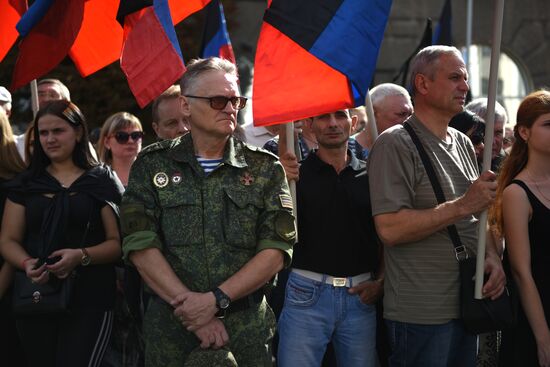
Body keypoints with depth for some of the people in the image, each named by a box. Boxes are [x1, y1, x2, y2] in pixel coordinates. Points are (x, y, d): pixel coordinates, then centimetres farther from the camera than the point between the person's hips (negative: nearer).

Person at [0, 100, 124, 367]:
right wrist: (27, 264, -12)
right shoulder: (26, 183, 13)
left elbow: (118, 241, -1)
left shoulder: (102, 181, 4)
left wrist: (81, 256, -19)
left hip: (89, 300, -3)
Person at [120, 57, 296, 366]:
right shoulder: (152, 166, 4)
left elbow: (277, 250, -3)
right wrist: (194, 313, -14)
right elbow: (141, 246, -5)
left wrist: (217, 300, -15)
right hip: (170, 326, 0)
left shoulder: (265, 169, 5)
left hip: (247, 326, 0)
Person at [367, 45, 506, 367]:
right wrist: (462, 206, -21)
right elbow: (390, 228, -22)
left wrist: (492, 256, 0)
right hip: (421, 315, -8)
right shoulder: (396, 144, -12)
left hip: (469, 305, 8)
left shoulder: (463, 144, 13)